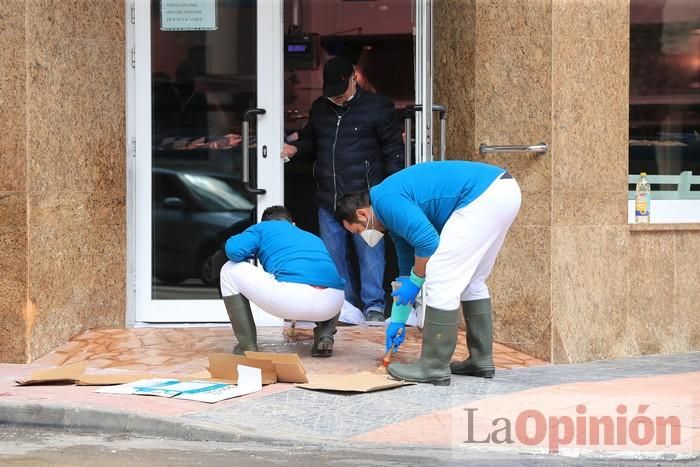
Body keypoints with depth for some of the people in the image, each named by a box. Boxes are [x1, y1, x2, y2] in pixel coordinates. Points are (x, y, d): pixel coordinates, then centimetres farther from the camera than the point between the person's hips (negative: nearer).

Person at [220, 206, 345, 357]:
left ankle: (248, 345, 14)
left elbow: (234, 250, 6)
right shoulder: (313, 238, 37)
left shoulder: (263, 227, 24)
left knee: (230, 271, 19)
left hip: (292, 298, -5)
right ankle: (325, 335, 14)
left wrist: (252, 254, 30)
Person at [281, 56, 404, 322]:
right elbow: (310, 143, 26)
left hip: (364, 197, -5)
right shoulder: (319, 108, 14)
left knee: (370, 253, -5)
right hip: (328, 200, 5)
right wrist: (295, 150, 3)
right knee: (333, 255, 8)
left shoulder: (377, 107, -1)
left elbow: (393, 150, -1)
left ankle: (373, 306, 2)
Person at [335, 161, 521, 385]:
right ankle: (481, 359, 25)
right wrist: (398, 320, 36)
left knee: (441, 280, -5)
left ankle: (434, 368, -1)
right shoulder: (396, 212, 24)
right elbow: (407, 267, 33)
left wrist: (415, 281, 2)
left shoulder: (386, 200, -5)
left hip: (483, 196, -11)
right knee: (471, 281, 22)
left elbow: (427, 241, -15)